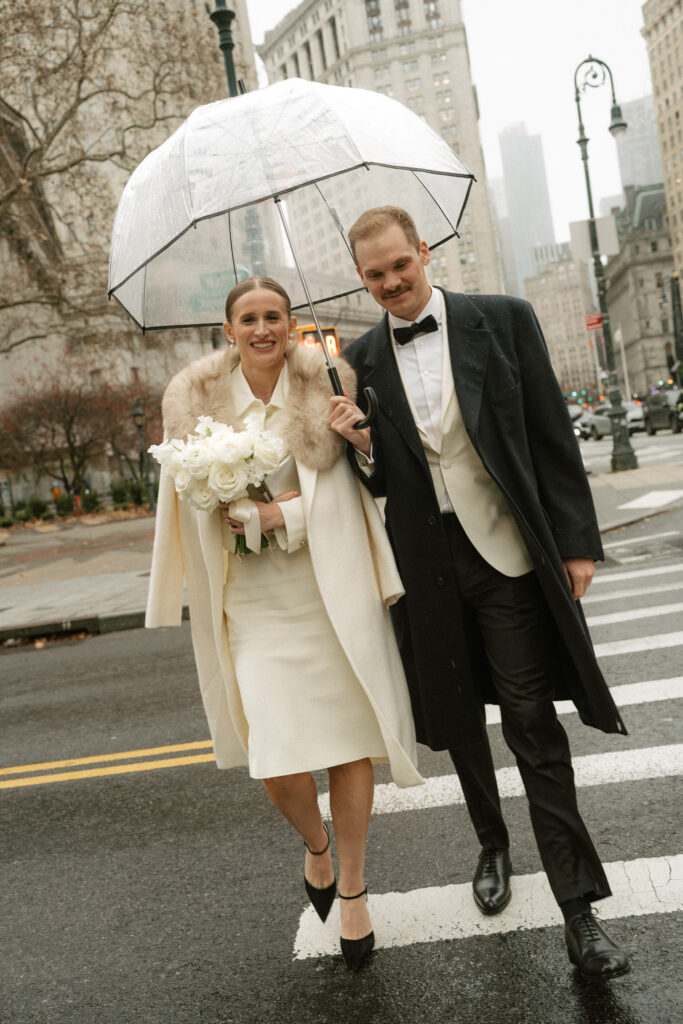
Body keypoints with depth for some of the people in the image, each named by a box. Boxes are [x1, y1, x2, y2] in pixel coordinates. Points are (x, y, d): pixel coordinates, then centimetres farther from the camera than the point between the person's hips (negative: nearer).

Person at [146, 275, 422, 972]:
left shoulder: (327, 386, 1)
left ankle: (352, 888, 27)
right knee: (276, 758, -4)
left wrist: (287, 514, -15)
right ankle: (315, 844, 32)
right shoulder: (196, 398, 5)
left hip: (332, 591, 0)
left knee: (346, 741, 5)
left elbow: (355, 483, -2)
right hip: (254, 598, 1)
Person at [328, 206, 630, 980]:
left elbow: (551, 436, -3)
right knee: (458, 720, 16)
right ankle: (492, 845, 41)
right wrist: (361, 445, -14)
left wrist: (577, 540, -6)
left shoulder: (502, 320, -2)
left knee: (533, 722, -2)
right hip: (425, 562, 3)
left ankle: (578, 908, 9)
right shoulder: (361, 362, 4)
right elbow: (378, 482, 8)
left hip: (506, 549, -3)